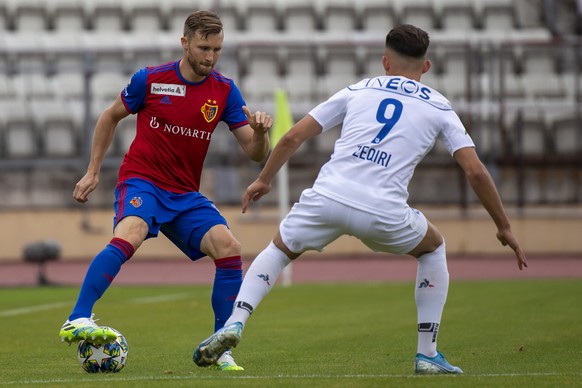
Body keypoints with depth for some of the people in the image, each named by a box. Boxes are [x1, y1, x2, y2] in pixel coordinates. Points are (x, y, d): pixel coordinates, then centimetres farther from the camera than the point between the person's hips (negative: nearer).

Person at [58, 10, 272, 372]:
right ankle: (77, 321, -37)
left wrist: (260, 131, -24)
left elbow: (255, 153, -1)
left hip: (185, 195, 4)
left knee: (230, 249, -16)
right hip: (142, 181, -4)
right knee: (130, 235, -35)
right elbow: (111, 117, 12)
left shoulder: (225, 91, 1)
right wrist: (93, 171, 9)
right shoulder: (150, 80, -6)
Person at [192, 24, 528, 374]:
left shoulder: (359, 90, 21)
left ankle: (234, 324, 4)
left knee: (278, 250, 27)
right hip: (382, 212, -1)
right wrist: (504, 228, 19)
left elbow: (294, 137, 19)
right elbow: (476, 172, 9)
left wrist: (264, 180, 34)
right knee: (434, 248, 29)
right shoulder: (438, 107, 17)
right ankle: (428, 355, 22)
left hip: (328, 197, 1)